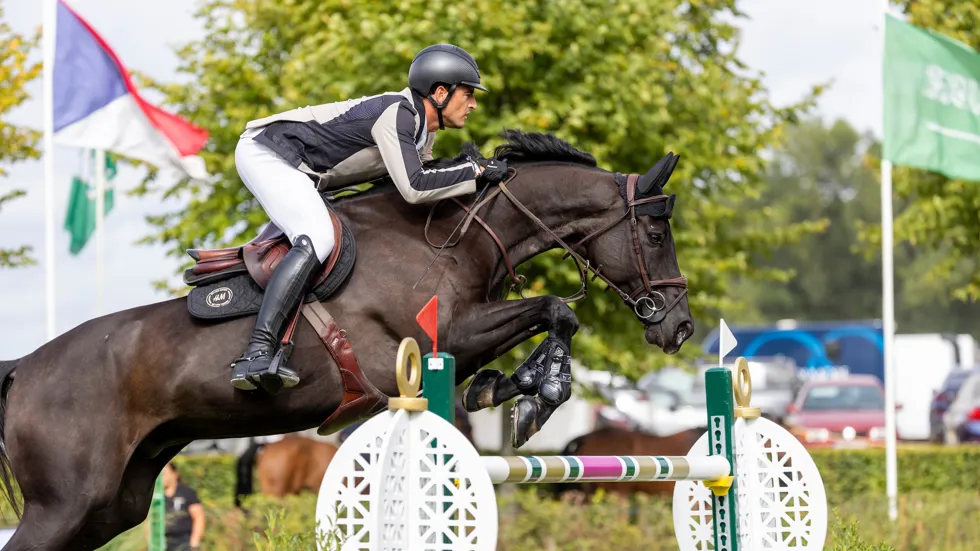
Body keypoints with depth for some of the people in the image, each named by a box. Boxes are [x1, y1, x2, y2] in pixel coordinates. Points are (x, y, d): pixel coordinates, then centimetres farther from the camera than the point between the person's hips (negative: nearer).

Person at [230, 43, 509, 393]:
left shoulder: (423, 133, 8)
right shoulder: (396, 113, -22)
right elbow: (413, 189, -31)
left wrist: (467, 168, 2)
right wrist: (476, 172, -22)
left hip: (295, 170, 11)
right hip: (264, 151, -11)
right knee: (316, 240, -28)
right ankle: (257, 354, -40)